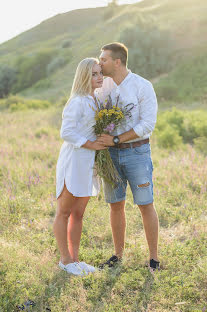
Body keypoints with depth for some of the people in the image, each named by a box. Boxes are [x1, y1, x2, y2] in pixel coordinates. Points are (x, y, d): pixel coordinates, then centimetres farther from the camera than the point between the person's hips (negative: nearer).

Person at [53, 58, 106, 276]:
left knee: (78, 214, 13)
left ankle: (74, 259, 22)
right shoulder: (78, 102, -13)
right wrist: (91, 144, -19)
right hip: (73, 161, -9)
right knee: (64, 212, 4)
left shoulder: (94, 101, 14)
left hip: (87, 164, 9)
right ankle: (65, 260, 13)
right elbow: (66, 133, -19)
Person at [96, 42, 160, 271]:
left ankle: (154, 258, 13)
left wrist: (115, 140, -22)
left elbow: (148, 124, -17)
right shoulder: (103, 86, 4)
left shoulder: (143, 87, -12)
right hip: (111, 153, 4)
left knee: (145, 206, 0)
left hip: (137, 152, -4)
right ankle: (118, 256, 22)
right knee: (116, 205, 9)